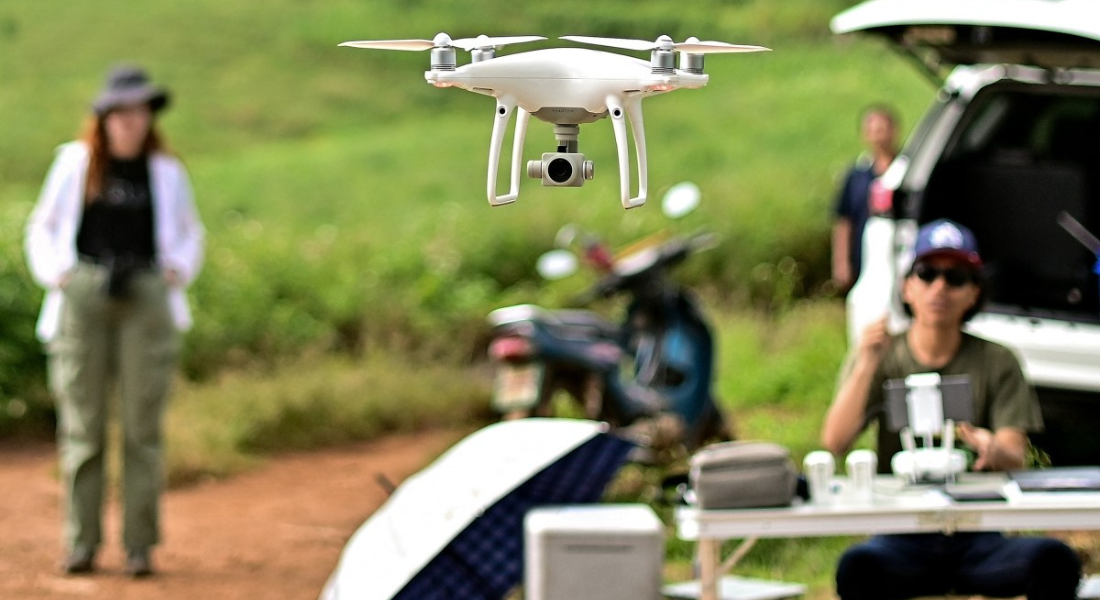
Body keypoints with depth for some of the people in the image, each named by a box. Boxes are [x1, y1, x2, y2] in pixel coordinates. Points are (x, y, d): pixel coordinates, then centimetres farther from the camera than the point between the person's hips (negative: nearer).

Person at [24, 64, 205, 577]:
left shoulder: (166, 172, 10)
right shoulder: (74, 162, 9)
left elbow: (189, 234, 23)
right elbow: (42, 227, 17)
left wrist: (176, 270, 5)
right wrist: (56, 274, 2)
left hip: (146, 301, 0)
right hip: (82, 299, 0)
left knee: (141, 427, -3)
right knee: (82, 425, -1)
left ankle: (140, 546, 0)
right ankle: (80, 545, 4)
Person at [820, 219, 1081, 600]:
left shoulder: (998, 363, 9)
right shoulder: (880, 359, 9)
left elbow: (1016, 458, -2)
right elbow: (833, 444, -5)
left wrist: (995, 450, -27)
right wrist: (866, 367, -16)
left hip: (977, 538, 1)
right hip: (902, 537, -1)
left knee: (1054, 560, -31)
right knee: (859, 566, -36)